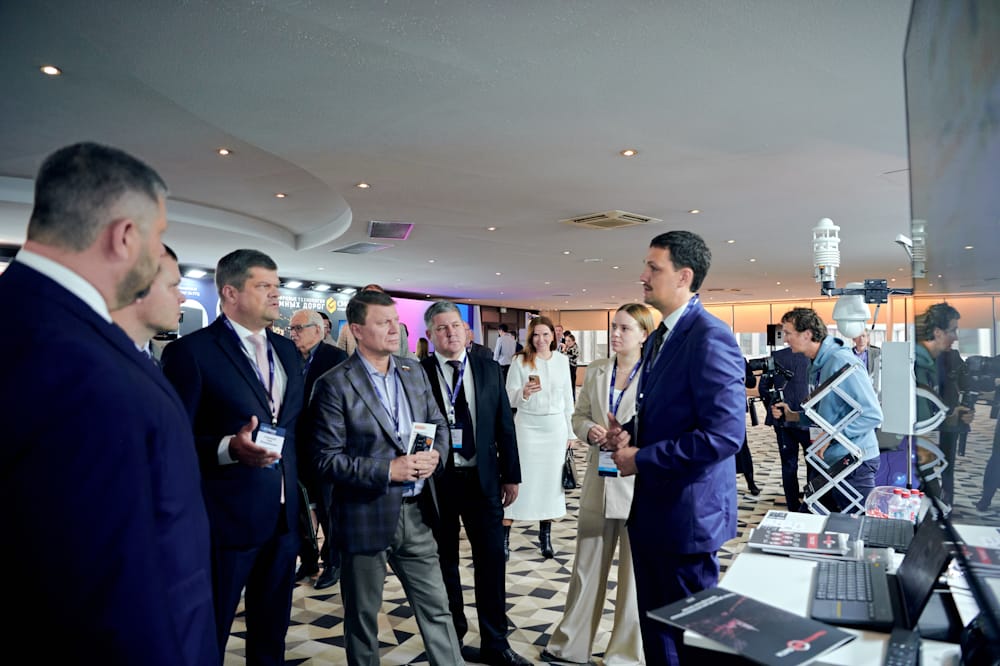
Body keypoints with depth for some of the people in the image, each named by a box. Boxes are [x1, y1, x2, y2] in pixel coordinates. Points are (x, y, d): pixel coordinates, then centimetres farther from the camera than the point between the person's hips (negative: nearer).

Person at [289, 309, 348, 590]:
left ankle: (333, 563, 23)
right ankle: (308, 560, 30)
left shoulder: (336, 357, -10)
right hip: (297, 446, 5)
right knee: (298, 507, 13)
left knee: (329, 509, 8)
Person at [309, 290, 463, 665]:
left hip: (415, 512, 5)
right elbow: (327, 460, -15)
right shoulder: (335, 385, -12)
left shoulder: (415, 373, 5)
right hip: (365, 518, -4)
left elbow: (438, 424, 13)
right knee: (361, 618, 15)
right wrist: (386, 470, -22)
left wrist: (436, 455, -9)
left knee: (437, 609, 14)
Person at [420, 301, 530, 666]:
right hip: (436, 480, -2)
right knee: (445, 563, 12)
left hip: (482, 479, 2)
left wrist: (511, 476, 6)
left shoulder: (489, 369, 3)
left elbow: (505, 426, 6)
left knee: (491, 560, 7)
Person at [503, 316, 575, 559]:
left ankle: (545, 536, 20)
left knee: (551, 479, 7)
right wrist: (524, 393, -26)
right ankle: (504, 536, 6)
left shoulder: (562, 360, 4)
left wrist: (570, 431, 11)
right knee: (519, 478, -2)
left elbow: (568, 397, 10)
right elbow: (509, 399, -5)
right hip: (527, 426, -3)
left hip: (555, 427, 3)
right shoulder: (520, 361, -5)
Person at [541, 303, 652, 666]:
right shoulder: (595, 370, 7)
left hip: (639, 483, -4)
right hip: (599, 482, 5)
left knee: (635, 571, 10)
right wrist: (590, 431, -9)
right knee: (586, 564, 15)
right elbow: (579, 416, 12)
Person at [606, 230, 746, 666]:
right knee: (655, 628, 21)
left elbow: (725, 434, -26)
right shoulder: (659, 338, 11)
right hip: (650, 509, 9)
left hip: (687, 512, -9)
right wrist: (629, 433, 0)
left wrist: (641, 459, -19)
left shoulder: (710, 337, -19)